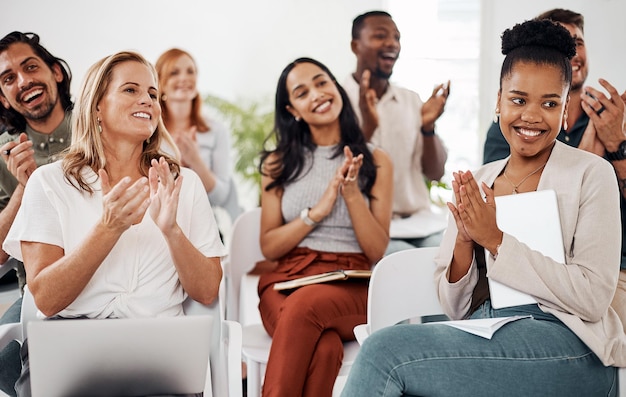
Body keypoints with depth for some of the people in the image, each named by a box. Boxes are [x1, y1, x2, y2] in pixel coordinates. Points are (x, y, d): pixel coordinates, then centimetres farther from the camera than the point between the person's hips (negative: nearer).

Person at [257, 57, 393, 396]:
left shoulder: (375, 161, 9)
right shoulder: (279, 163, 12)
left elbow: (377, 252, 4)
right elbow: (269, 247, 7)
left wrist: (352, 193, -10)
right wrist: (317, 212, -7)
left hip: (352, 286, 0)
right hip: (288, 280, 0)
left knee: (305, 306, -38)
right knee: (323, 348, -37)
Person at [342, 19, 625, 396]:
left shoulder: (591, 175, 1)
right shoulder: (477, 181, 14)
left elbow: (594, 298, -9)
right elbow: (455, 308, 12)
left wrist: (497, 240, -12)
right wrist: (464, 239, -7)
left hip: (567, 345, -4)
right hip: (484, 337, 4)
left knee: (385, 350, -26)